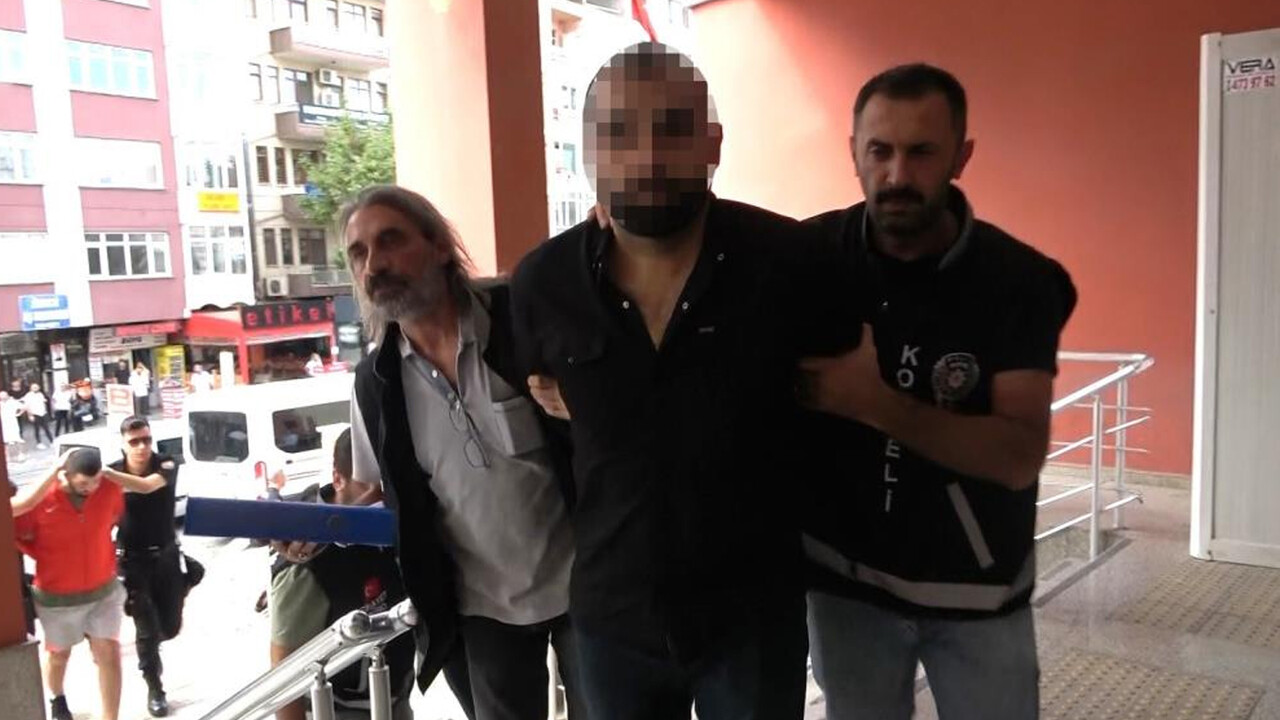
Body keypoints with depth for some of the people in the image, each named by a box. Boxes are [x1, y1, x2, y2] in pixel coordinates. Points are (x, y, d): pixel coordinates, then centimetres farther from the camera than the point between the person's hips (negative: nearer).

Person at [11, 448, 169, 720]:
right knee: (59, 654, 21)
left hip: (104, 591, 1)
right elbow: (14, 533, -11)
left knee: (110, 654, -3)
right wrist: (46, 556, -12)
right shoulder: (39, 497, -22)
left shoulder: (110, 489, -13)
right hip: (57, 597, -1)